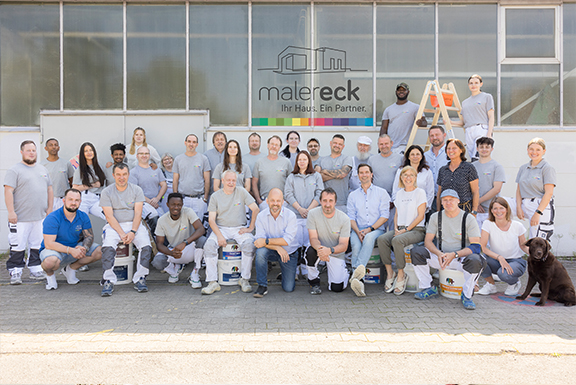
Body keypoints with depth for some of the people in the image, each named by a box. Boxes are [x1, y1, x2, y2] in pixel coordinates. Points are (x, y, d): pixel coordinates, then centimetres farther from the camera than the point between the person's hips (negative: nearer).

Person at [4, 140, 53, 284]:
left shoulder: (43, 169, 17)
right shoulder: (14, 170, -2)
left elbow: (49, 190, 19)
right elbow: (8, 191, -9)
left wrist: (49, 208, 10)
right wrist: (11, 211, -16)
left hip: (41, 217, 5)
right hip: (20, 218, -5)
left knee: (38, 245, 9)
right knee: (18, 246, -2)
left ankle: (35, 270, 19)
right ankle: (15, 272, 7)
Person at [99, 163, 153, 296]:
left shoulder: (137, 190, 6)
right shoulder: (107, 192, 3)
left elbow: (138, 214, -2)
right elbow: (109, 216, -5)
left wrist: (132, 232, -16)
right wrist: (121, 234, -17)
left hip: (134, 225, 1)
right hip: (114, 226, -1)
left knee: (146, 246, -26)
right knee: (108, 247, -30)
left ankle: (140, 278, -13)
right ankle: (108, 281, -20)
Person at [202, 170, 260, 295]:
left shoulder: (241, 192, 5)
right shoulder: (215, 196, 5)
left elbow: (256, 209, 5)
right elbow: (211, 220, 0)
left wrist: (250, 227, -4)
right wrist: (219, 235, -16)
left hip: (240, 228, 0)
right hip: (221, 228, 1)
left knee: (249, 244, -30)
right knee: (209, 245, -28)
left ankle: (244, 279, -16)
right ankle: (212, 282, -22)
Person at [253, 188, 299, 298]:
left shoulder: (290, 216, -17)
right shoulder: (261, 216, -11)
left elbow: (287, 240, -24)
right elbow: (259, 239, -17)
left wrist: (266, 241, -28)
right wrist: (277, 247, -30)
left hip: (289, 252, -1)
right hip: (271, 251, 1)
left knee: (288, 288, -2)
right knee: (260, 251, -34)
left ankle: (291, 273, 34)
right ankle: (262, 286, -19)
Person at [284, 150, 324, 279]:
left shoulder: (316, 176, 11)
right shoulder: (291, 177, 12)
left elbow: (319, 195, 2)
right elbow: (288, 195, 3)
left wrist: (309, 209, -9)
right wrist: (299, 208, -9)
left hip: (312, 215, 0)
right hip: (295, 215, 0)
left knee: (309, 243, -2)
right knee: (296, 243, -4)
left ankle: (306, 270, 5)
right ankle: (294, 270, 3)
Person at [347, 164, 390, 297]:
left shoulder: (381, 193, 12)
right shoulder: (353, 195, 20)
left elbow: (385, 216, 2)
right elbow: (351, 217, 10)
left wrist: (370, 229, -12)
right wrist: (358, 231, -10)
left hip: (377, 230, -2)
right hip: (358, 230, 2)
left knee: (369, 238, -37)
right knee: (356, 246, -32)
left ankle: (356, 274, -50)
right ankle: (359, 280, -41)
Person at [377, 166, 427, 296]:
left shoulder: (420, 192, 1)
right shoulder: (399, 193, 18)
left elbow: (420, 216, -6)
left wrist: (406, 229, -13)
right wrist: (396, 228, 0)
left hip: (416, 230, -5)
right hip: (400, 228, 5)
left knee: (397, 240, -35)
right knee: (382, 239, -25)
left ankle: (401, 275, -20)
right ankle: (389, 273, -17)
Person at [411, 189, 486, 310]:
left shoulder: (468, 219, -6)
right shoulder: (436, 217, 4)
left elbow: (476, 246, -13)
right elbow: (428, 240, 1)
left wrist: (454, 254, -27)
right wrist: (439, 254, -21)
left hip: (462, 257, -3)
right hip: (440, 256, 3)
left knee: (476, 261, -36)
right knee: (416, 252, -19)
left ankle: (466, 295, -11)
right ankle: (429, 288, -3)